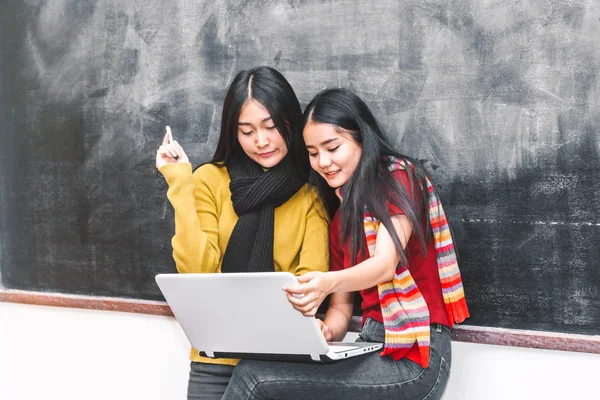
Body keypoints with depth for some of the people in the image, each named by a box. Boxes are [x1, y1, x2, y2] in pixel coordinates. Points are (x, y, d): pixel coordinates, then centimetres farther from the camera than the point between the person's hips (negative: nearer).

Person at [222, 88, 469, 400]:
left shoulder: (399, 178, -4)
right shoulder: (342, 215, 17)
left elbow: (386, 263, -18)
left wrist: (328, 282, -37)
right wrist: (323, 333, -8)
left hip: (414, 355, -6)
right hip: (372, 348, 6)